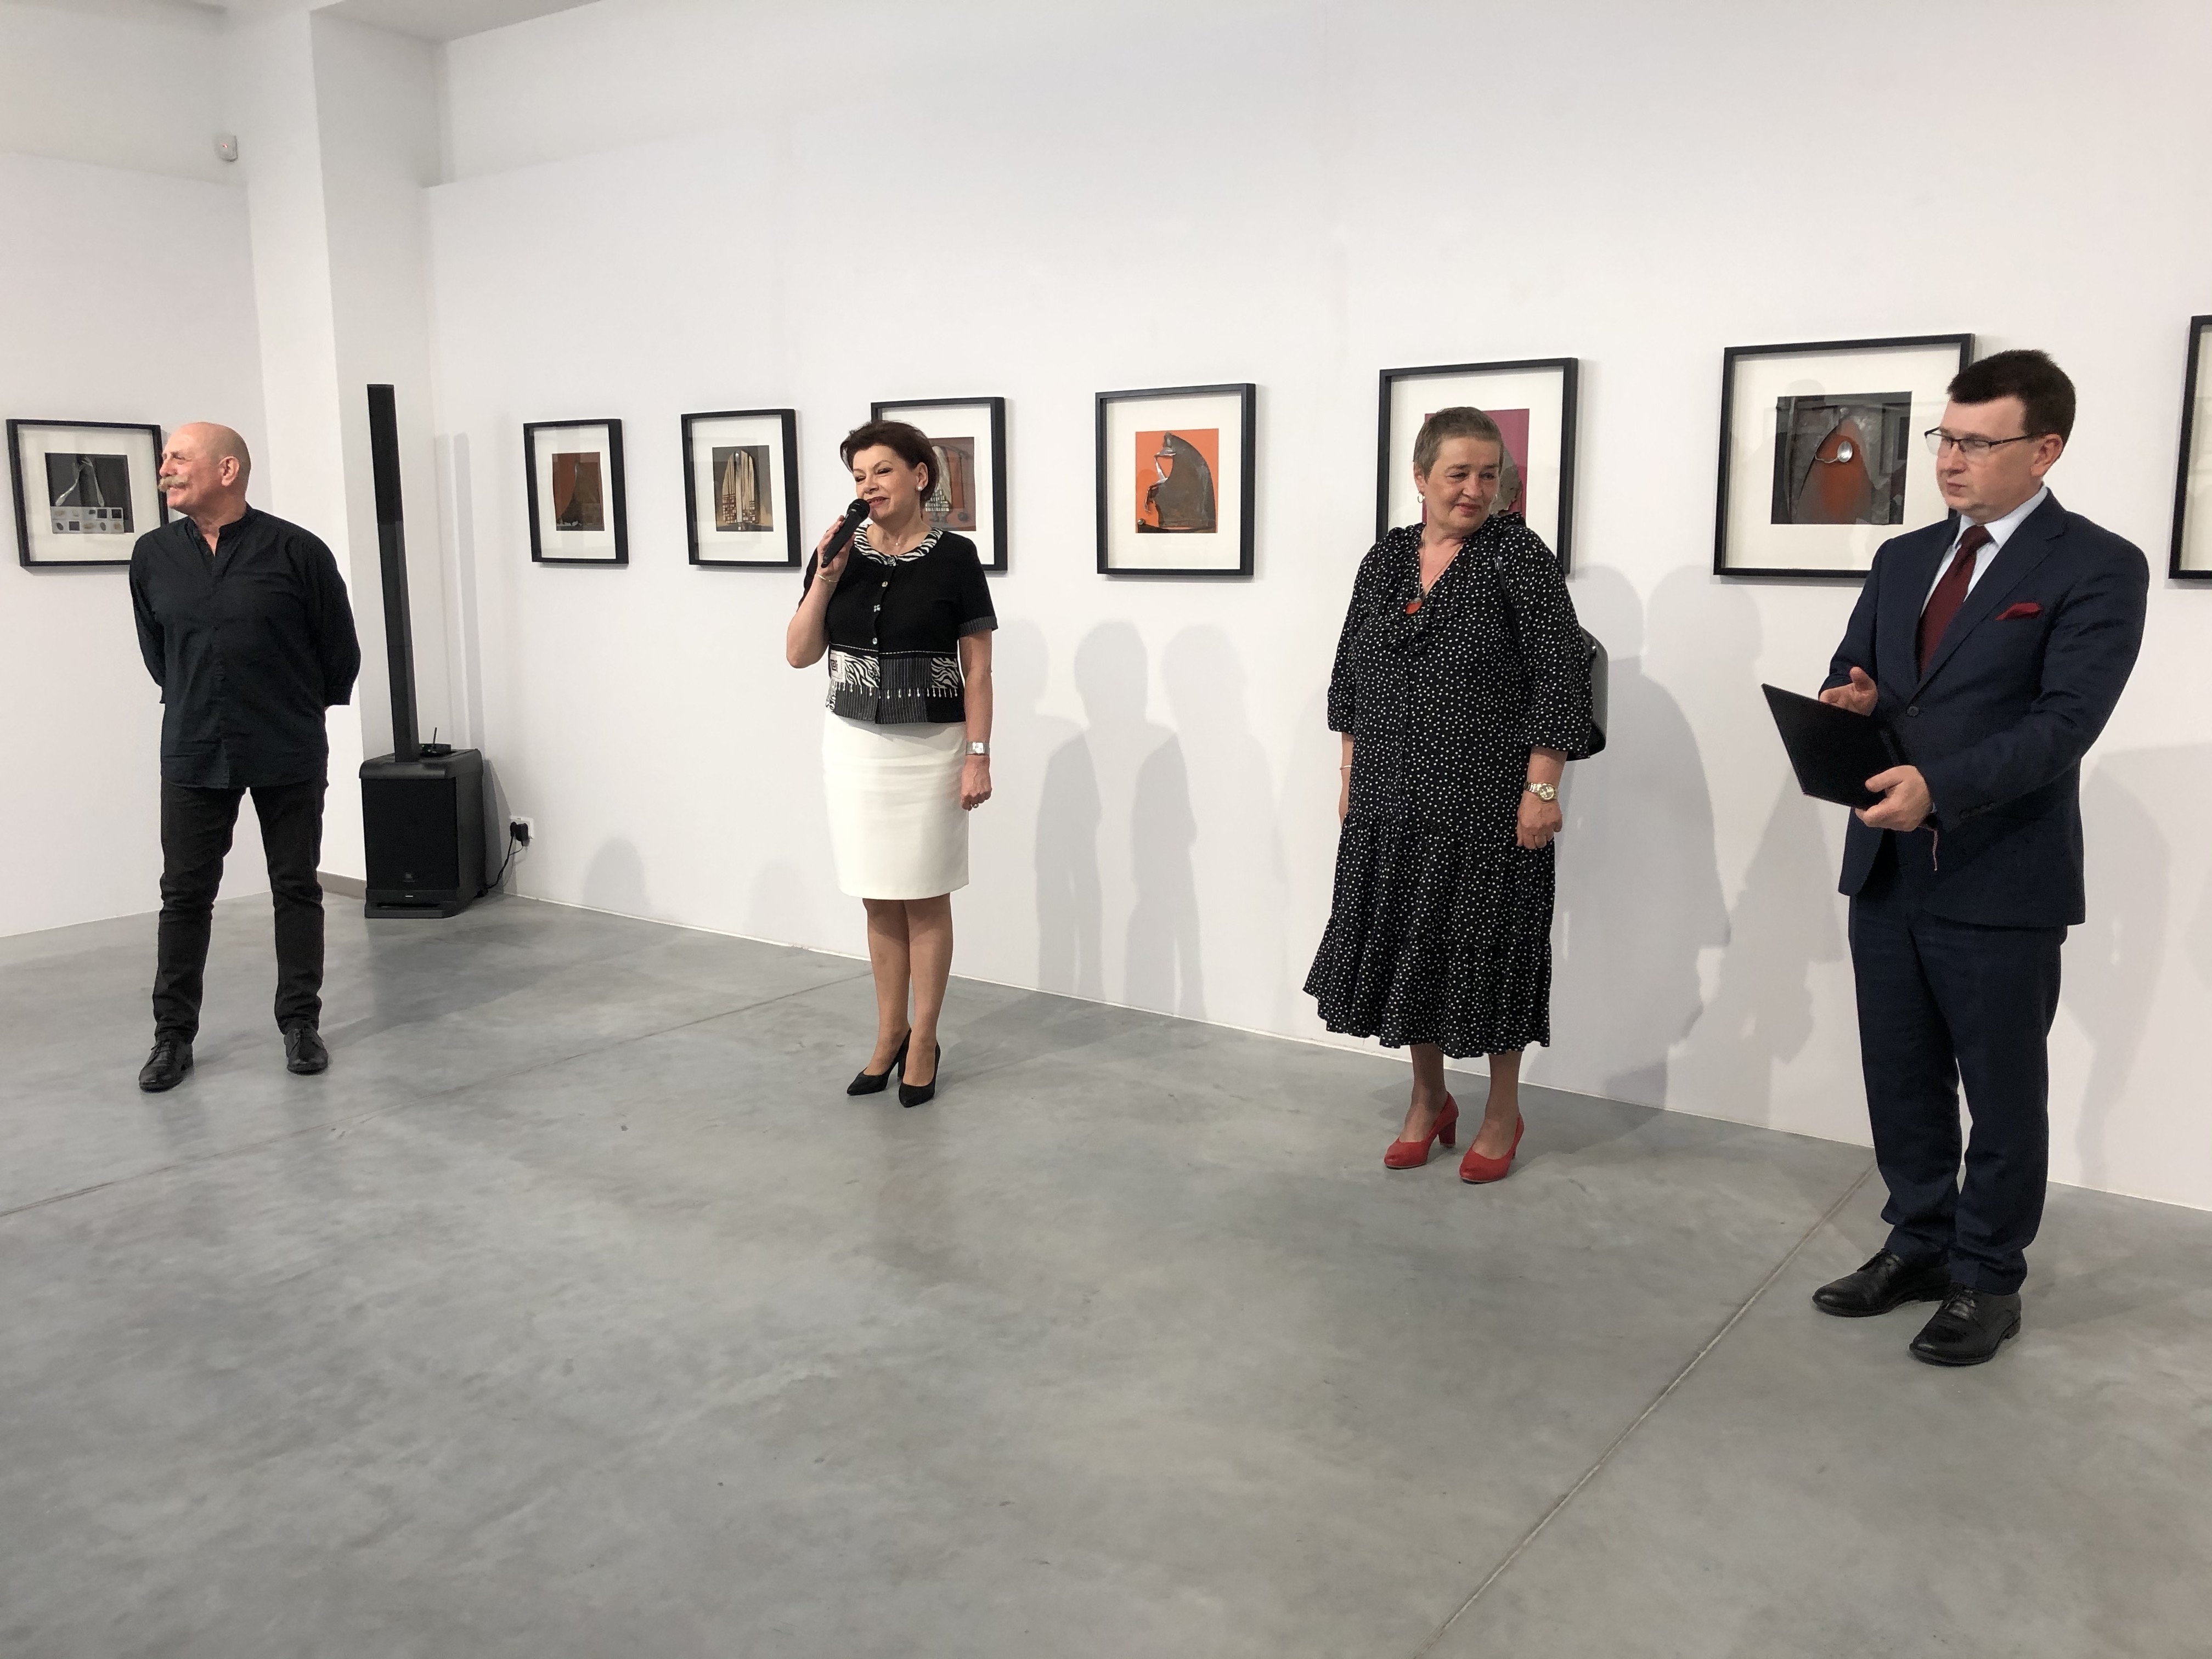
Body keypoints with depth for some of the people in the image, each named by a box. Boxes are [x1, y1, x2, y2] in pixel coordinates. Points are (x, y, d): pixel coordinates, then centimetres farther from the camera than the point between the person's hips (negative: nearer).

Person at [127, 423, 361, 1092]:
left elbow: (340, 647, 0)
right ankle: (173, 1034, 16)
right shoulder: (152, 556, 1)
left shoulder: (296, 551, -10)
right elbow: (155, 649, 17)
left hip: (288, 754, -2)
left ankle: (300, 1024, 18)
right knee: (185, 894, 6)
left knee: (296, 888, 7)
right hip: (193, 755, 3)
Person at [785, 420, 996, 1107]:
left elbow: (977, 667, -7)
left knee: (925, 899, 5)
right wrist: (825, 578, -11)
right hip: (854, 747, 4)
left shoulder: (953, 556, -8)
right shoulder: (838, 553, 1)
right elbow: (798, 655, 1)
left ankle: (923, 1040, 18)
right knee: (880, 901, 12)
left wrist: (979, 755, -11)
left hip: (930, 749, -3)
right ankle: (888, 1034, 25)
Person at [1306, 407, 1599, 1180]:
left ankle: (1503, 1112, 23)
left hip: (1487, 798, -5)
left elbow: (1559, 672, -11)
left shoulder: (1516, 552, -7)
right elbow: (1351, 671, 13)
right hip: (1393, 796, 5)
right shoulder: (1386, 557, 8)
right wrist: (1349, 772, 10)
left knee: (1490, 945, 4)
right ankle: (1428, 1100, 29)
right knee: (1405, 941, 11)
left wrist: (1542, 787, -15)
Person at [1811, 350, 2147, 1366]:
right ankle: (1920, 1243, 32)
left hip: (2002, 880, -6)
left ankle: (1986, 1280, 24)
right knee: (1900, 1079, 15)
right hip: (1885, 867, 6)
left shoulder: (2097, 567, -7)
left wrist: (1940, 785, -31)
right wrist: (1851, 700, -10)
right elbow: (1854, 676, 15)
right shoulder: (1903, 560, 13)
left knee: (2002, 1093, 9)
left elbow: (2066, 720, -18)